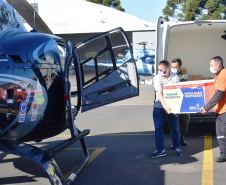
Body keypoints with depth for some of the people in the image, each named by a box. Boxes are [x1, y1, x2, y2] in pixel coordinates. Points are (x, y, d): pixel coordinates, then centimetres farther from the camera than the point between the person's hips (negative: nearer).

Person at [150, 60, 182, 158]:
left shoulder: (175, 77, -2)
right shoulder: (157, 78, -9)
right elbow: (159, 93, -17)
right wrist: (165, 106, -28)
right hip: (159, 105, -1)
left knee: (175, 128, 8)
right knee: (158, 128, -2)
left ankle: (177, 147, 24)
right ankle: (160, 150, 7)